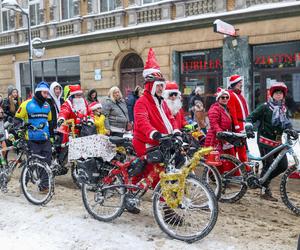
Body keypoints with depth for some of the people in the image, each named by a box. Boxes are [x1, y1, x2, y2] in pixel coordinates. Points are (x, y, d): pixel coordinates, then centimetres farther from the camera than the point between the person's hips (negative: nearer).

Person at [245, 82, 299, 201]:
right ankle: (265, 191, 9)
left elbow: (287, 123, 12)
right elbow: (250, 118, -7)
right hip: (265, 141, -7)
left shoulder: (283, 109, 13)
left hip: (277, 142, 7)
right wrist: (248, 128, -23)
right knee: (268, 165, -5)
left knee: (283, 166, 4)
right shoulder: (265, 107, -6)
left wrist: (292, 131, -7)